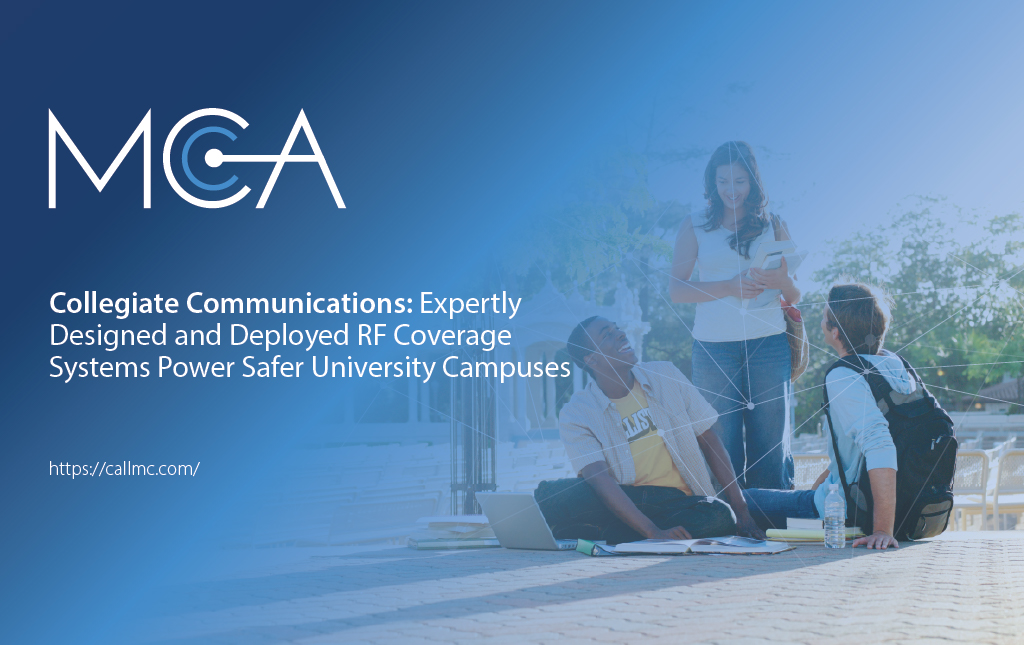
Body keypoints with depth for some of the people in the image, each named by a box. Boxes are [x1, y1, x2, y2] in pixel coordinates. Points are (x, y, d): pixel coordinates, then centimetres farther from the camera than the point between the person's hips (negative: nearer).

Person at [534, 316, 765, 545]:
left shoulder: (666, 376, 4)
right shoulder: (576, 414, -6)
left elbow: (708, 440, 8)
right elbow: (599, 479, -19)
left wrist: (740, 507, -2)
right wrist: (654, 533, -33)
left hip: (679, 502, 4)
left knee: (721, 518, -33)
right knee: (551, 495, -30)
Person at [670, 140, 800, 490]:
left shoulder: (774, 227, 13)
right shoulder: (694, 228, 10)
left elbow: (795, 296, 12)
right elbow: (676, 288, 1)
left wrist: (781, 281, -12)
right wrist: (730, 287, -13)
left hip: (768, 345, 1)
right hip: (714, 347, -1)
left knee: (770, 443, -1)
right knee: (721, 445, -2)